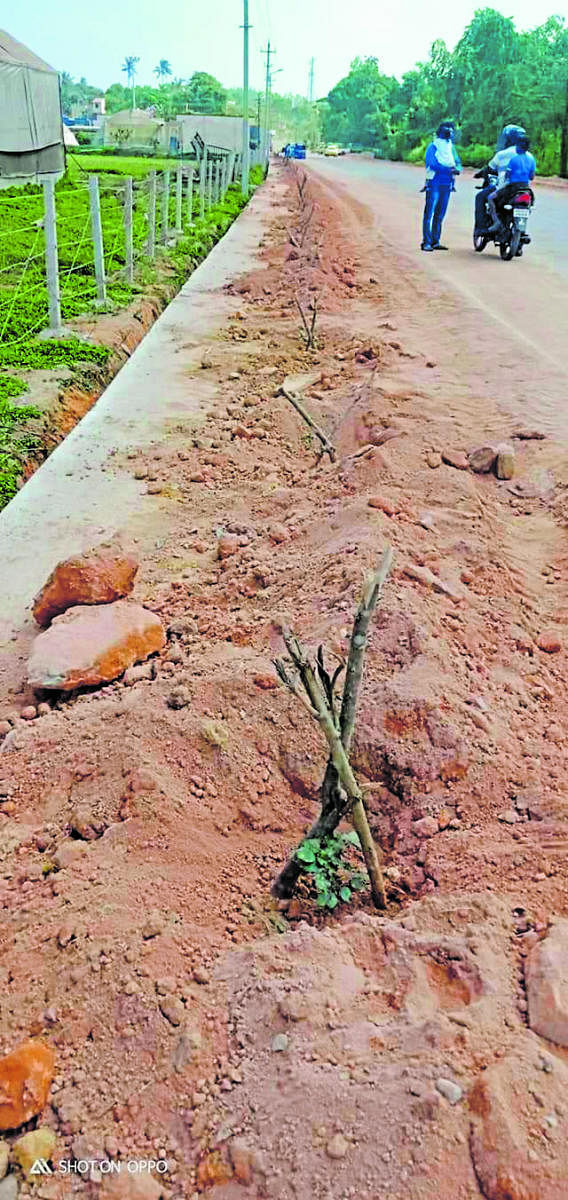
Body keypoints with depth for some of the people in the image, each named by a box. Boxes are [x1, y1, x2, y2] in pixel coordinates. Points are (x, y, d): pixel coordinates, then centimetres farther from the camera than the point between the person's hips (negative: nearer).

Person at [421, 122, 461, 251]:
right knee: (429, 213, -10)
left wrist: (457, 169, -10)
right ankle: (426, 242, -12)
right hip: (434, 184, -6)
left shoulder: (451, 147, 17)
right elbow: (433, 164, -15)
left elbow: (457, 162, 15)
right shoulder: (433, 147, -2)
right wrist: (449, 170, -23)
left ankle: (435, 241, 12)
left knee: (440, 214, 8)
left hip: (447, 185, 6)